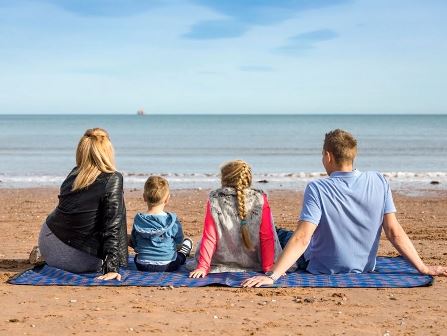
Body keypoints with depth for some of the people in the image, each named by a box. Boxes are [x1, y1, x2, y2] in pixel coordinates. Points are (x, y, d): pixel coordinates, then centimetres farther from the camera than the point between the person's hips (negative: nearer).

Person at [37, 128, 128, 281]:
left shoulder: (73, 174, 1)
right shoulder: (113, 180, -15)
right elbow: (112, 226, -18)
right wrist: (111, 268, -16)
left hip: (48, 246, 6)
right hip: (79, 262, -5)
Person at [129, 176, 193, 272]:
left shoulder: (138, 220, -9)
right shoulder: (172, 221, -16)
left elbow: (133, 244, 3)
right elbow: (179, 244, -2)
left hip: (142, 267, 2)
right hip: (167, 266, -2)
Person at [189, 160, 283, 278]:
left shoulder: (214, 202, -11)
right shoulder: (260, 200, -10)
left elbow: (209, 238, -8)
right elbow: (267, 237, -8)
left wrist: (203, 267, -2)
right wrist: (268, 267, -2)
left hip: (221, 265, 0)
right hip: (254, 265, 1)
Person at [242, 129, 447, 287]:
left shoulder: (317, 189, -22)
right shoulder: (378, 182, -12)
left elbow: (302, 239, -29)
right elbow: (395, 233, -12)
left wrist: (271, 276, -30)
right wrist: (424, 268, -4)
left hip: (322, 272, -4)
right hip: (364, 269, 4)